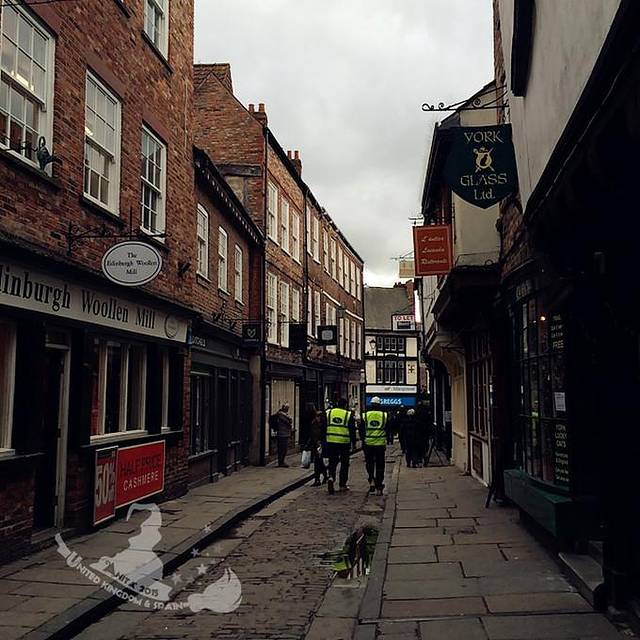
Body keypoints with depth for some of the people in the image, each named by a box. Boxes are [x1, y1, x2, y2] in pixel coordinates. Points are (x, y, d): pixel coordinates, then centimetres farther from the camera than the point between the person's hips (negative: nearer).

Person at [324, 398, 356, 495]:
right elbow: (352, 431, -1)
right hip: (344, 442, -2)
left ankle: (331, 477, -18)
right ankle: (342, 485, 13)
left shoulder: (328, 413, 6)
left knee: (332, 462, 9)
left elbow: (324, 428, 7)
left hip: (331, 442, 2)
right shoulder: (349, 415, -2)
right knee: (344, 464, 9)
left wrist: (323, 441, 12)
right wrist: (353, 443, 6)